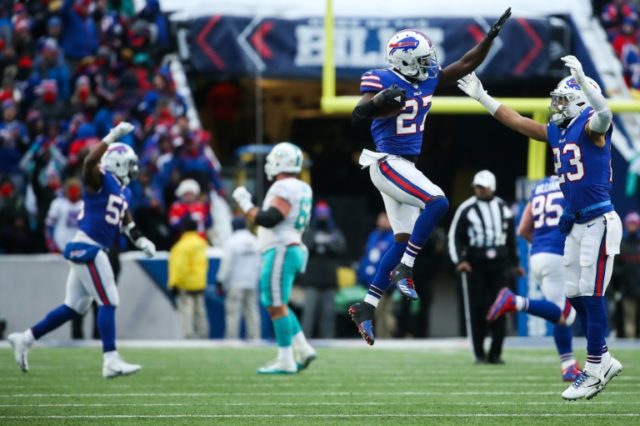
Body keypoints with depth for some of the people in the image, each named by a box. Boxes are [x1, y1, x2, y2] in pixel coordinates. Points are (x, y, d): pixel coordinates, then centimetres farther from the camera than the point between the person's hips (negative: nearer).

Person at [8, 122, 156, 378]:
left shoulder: (120, 189, 17)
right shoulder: (99, 180, -10)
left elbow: (125, 221, 31)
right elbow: (90, 162, -32)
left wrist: (140, 241, 21)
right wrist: (113, 136, -32)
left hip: (88, 250, 10)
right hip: (87, 248, -10)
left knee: (74, 307, 13)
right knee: (109, 302, -9)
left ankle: (24, 339, 21)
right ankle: (111, 361, -8)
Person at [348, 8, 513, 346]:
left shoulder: (427, 79, 6)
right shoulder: (383, 81, -15)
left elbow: (466, 64, 11)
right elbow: (358, 116, -25)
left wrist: (492, 35, 2)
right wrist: (378, 102, -43)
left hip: (405, 167, 9)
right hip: (388, 164, -9)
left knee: (403, 240, 7)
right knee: (437, 202, -24)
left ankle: (366, 307, 11)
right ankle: (405, 269, -13)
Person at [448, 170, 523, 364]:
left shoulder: (503, 208, 9)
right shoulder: (466, 209, -4)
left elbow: (511, 237, 20)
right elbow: (455, 237, -2)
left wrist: (515, 262, 23)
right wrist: (459, 261, -14)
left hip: (499, 265, 3)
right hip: (475, 266, -3)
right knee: (477, 309, -4)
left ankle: (495, 353, 5)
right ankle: (479, 354, 4)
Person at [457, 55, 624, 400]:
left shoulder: (591, 127, -10)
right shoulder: (557, 131, 14)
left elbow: (604, 114, -34)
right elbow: (517, 122, 24)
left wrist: (581, 78, -45)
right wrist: (482, 97, 25)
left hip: (599, 222, -9)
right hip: (575, 223, 9)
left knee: (591, 294, -7)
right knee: (576, 296, 10)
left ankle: (594, 371, -2)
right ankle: (603, 361, 21)